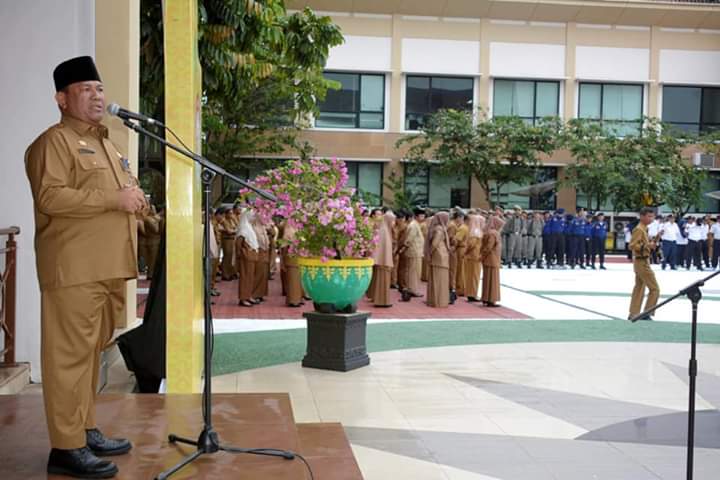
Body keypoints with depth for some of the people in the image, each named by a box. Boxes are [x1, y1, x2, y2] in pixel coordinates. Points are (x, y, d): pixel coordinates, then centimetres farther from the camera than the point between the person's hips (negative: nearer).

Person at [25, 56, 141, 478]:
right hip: (75, 270, -9)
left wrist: (136, 200, 11)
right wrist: (113, 199, -19)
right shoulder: (54, 142, -5)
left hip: (109, 269, 9)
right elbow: (50, 197, -20)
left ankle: (86, 430, 24)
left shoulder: (106, 144, 24)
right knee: (71, 355, -7)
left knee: (92, 352, 14)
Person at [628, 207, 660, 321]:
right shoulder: (639, 229, -16)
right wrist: (647, 246, -30)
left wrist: (651, 243, 8)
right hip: (642, 262, -10)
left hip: (642, 262, 10)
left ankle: (634, 314, 16)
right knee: (654, 289, -7)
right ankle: (646, 314, -4)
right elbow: (632, 245, -23)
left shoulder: (644, 229, 14)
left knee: (639, 288, 12)